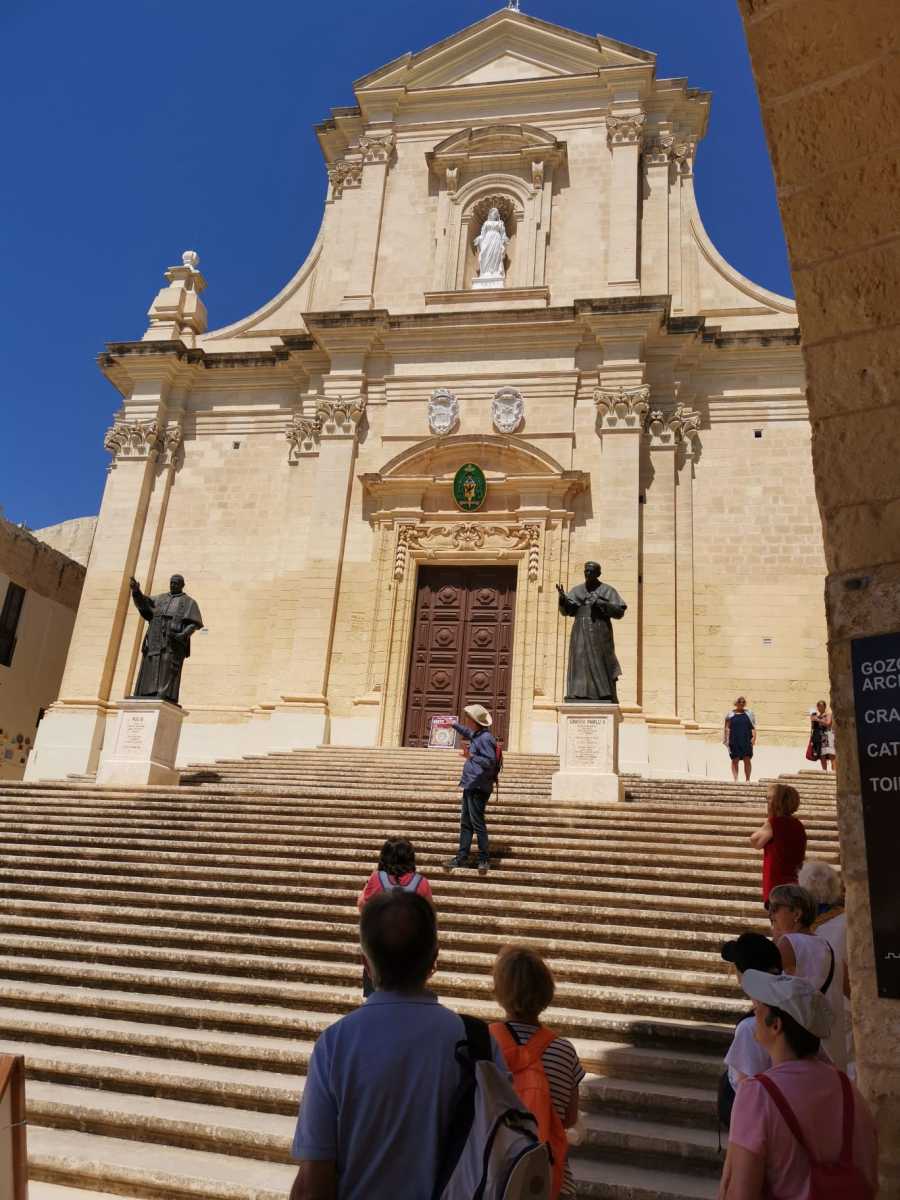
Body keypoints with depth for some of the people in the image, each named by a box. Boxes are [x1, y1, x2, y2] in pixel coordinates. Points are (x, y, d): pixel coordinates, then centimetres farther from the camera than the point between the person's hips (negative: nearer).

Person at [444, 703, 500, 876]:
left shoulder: (485, 738, -16)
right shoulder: (477, 735, 14)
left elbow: (490, 762, -22)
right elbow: (466, 732, 38)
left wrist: (472, 757, -28)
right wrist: (455, 724, 49)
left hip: (478, 788, -10)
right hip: (470, 786, 10)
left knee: (478, 824, -6)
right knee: (465, 824, 11)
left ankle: (484, 860, 1)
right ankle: (461, 858, 16)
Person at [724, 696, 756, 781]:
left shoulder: (749, 713, 11)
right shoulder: (730, 714, 8)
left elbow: (753, 727, 6)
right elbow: (727, 727, 5)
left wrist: (754, 737, -6)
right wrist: (726, 739, -3)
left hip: (746, 741, 0)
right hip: (734, 741, 0)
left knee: (747, 760, -3)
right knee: (735, 760, 1)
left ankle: (748, 779, 4)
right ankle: (735, 779, 5)